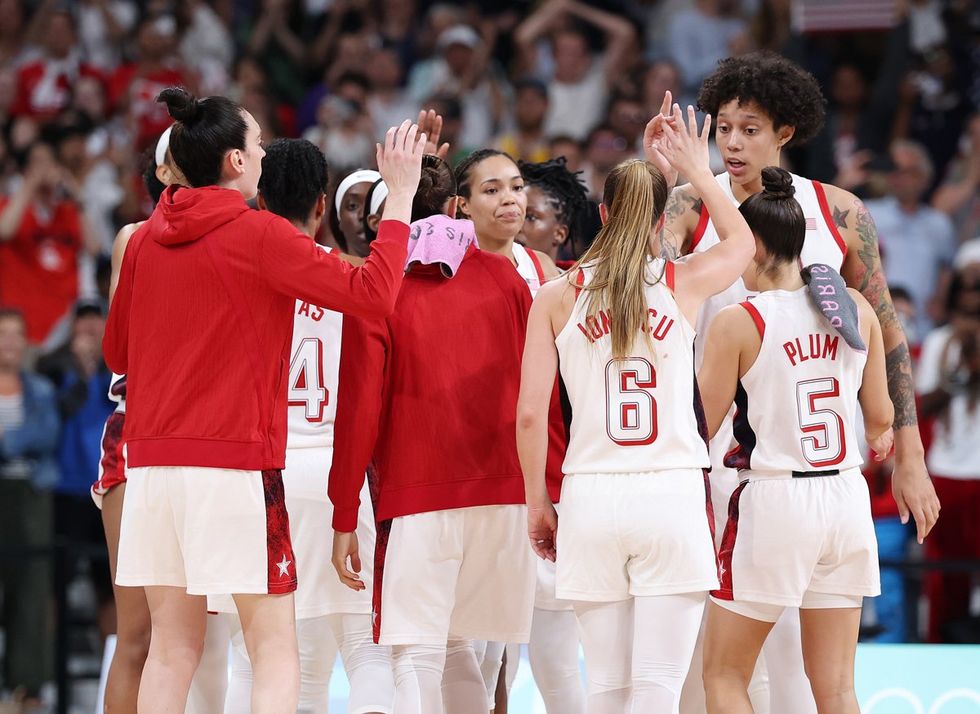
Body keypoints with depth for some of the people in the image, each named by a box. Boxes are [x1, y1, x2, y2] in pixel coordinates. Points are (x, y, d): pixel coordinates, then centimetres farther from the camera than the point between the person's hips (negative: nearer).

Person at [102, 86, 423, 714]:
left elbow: (117, 353, 19)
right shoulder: (259, 233, -9)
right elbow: (372, 294, -13)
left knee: (173, 645, 9)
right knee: (275, 645, -1)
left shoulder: (146, 240, 8)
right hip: (236, 460, -6)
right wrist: (400, 195, -5)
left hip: (152, 461, 6)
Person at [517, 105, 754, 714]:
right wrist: (698, 169, 39)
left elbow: (530, 414, 0)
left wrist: (537, 504, 12)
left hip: (592, 498, 1)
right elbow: (741, 239, 27)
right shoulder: (684, 284, 3)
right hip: (672, 494, -1)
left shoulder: (557, 298, 3)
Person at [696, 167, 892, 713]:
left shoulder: (738, 323, -11)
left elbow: (702, 426, -5)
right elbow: (881, 416, 10)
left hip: (775, 500, -5)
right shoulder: (855, 308, 2)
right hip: (846, 502, 5)